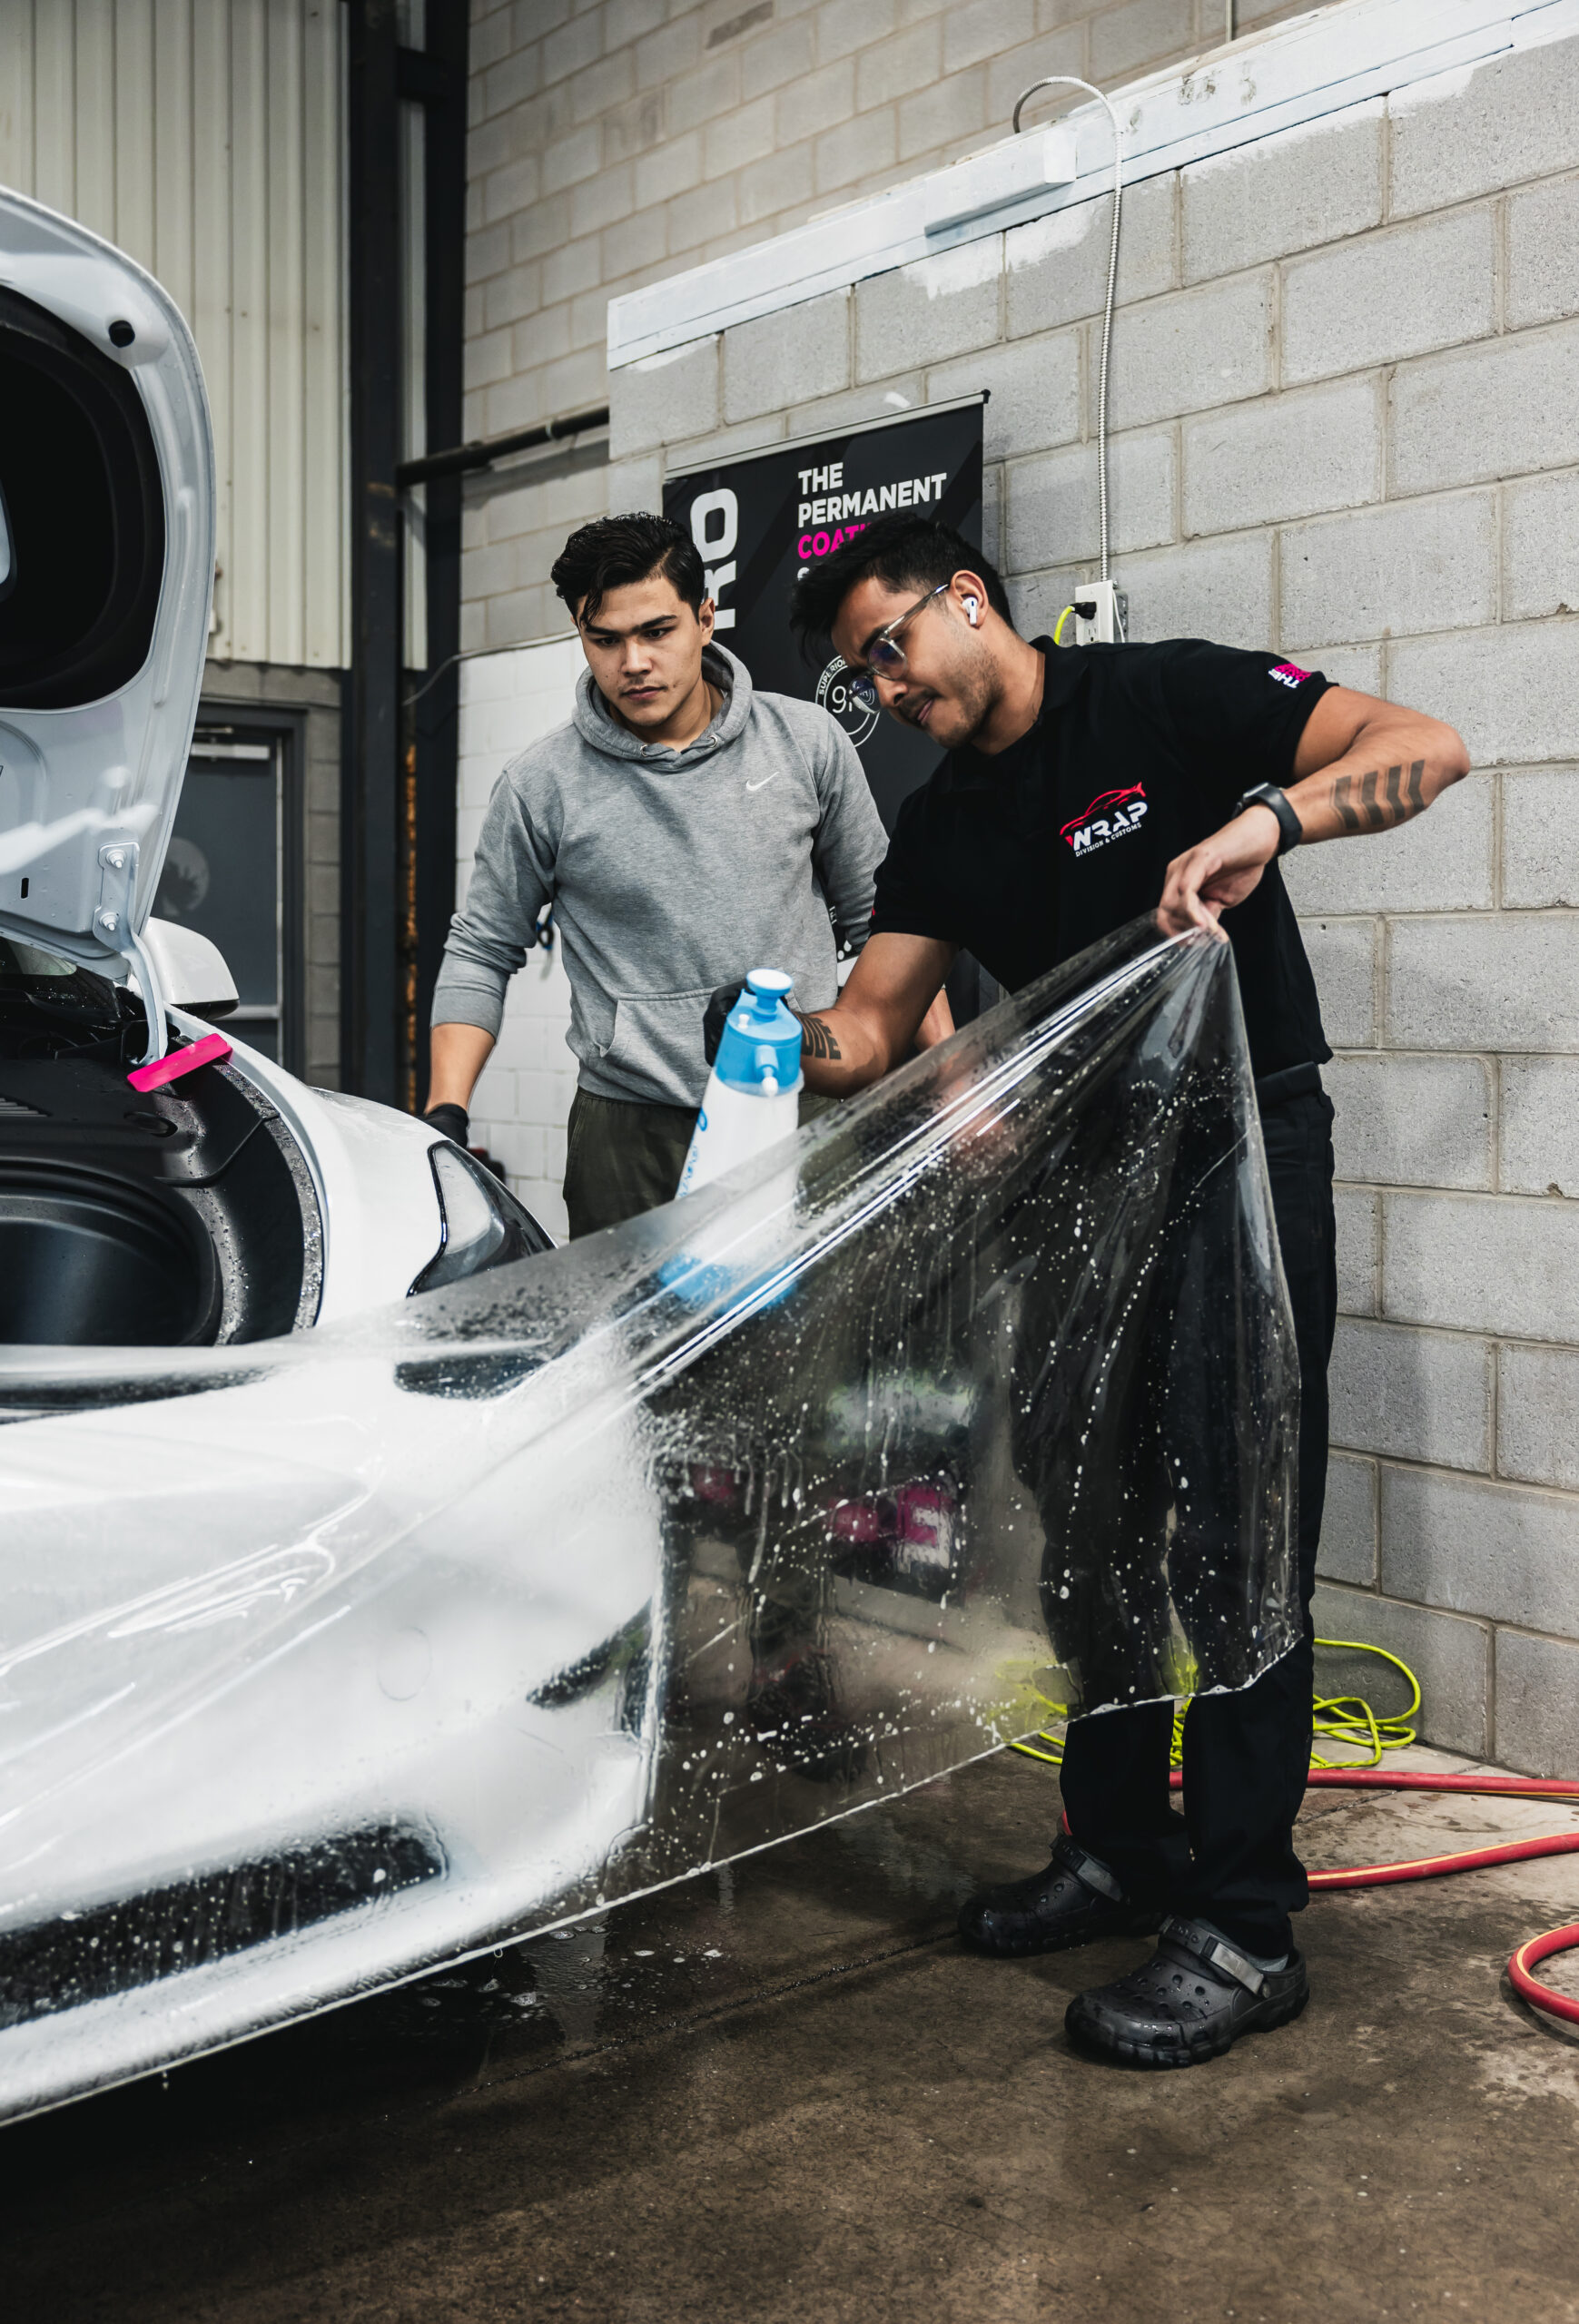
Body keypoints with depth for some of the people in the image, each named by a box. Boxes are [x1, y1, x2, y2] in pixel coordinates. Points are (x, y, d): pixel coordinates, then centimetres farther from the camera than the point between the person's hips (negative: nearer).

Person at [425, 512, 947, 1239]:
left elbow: (878, 918, 10)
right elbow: (481, 954, 7)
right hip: (631, 1135, -1)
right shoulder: (541, 787, -1)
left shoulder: (808, 743, 3)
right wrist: (444, 1116, -4)